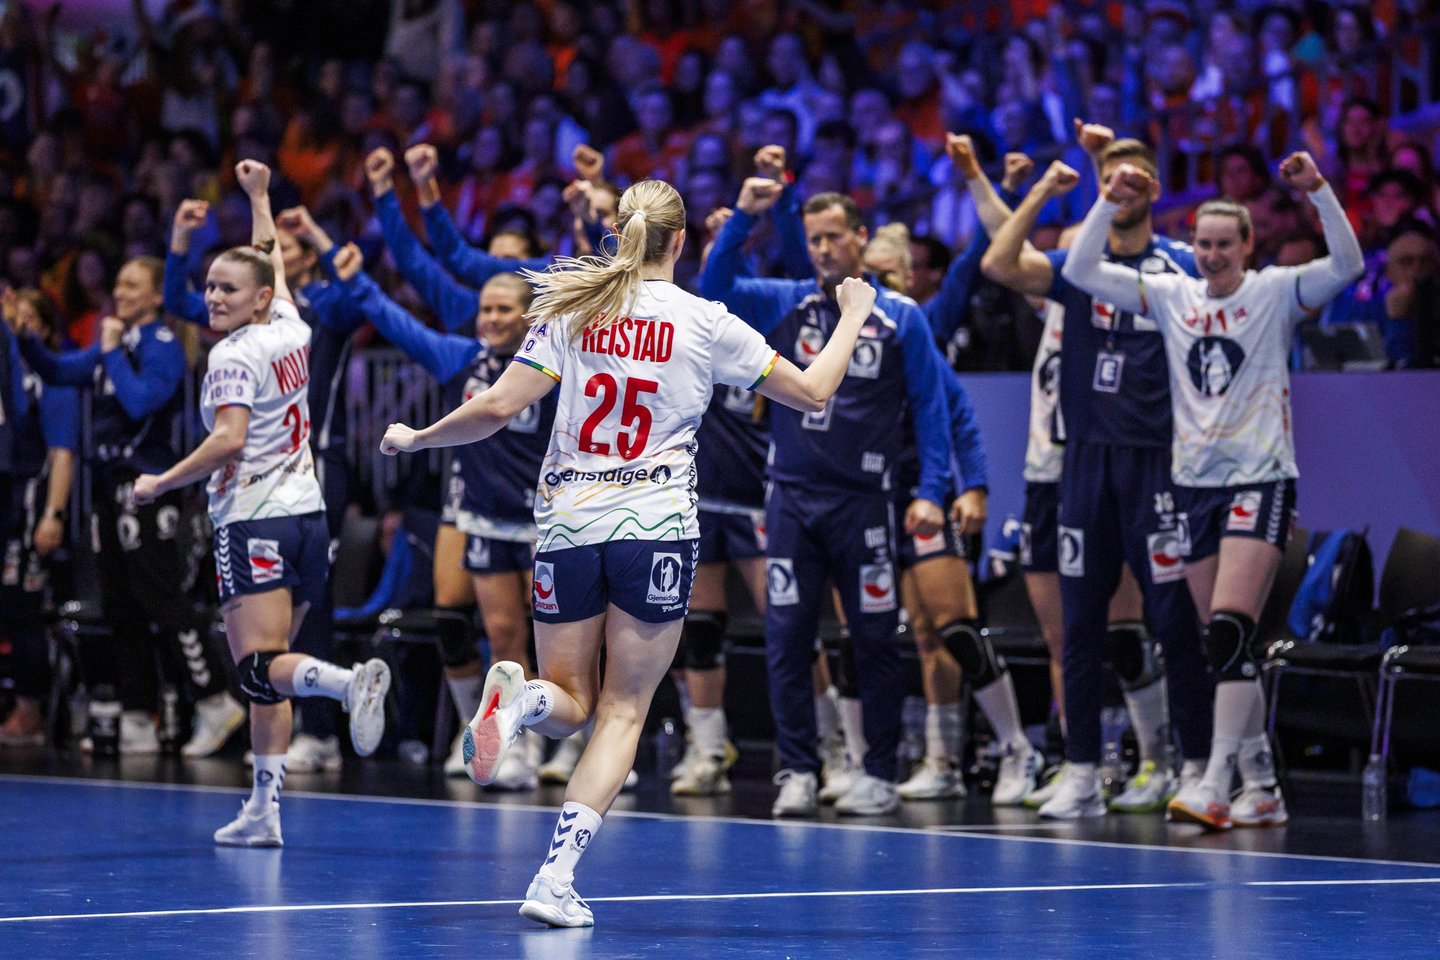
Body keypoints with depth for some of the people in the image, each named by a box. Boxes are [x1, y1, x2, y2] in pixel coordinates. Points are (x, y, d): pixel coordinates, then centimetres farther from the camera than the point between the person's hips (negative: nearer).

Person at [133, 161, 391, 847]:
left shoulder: (233, 357, -10)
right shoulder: (291, 333, 10)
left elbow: (229, 440, -21)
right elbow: (271, 261, 30)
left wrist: (160, 483, -11)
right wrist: (258, 196, 40)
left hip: (254, 521, -8)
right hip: (307, 515, 8)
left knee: (259, 668, -16)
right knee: (265, 671, 9)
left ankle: (351, 682, -42)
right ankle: (264, 811, 6)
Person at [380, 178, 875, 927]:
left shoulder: (570, 309, 3)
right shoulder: (704, 323, -1)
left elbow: (499, 407, -4)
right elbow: (812, 394, 6)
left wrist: (415, 439, 12)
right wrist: (852, 321, 23)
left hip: (567, 526, 2)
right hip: (655, 528, -2)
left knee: (570, 703, 15)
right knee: (624, 711, 4)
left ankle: (519, 698, -24)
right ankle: (556, 879, -13)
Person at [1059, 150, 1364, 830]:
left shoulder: (1275, 293, -2)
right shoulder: (1171, 296, 8)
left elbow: (1347, 265, -17)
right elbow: (1080, 271, 6)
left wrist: (1317, 192, -26)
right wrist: (1111, 202, -5)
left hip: (1261, 480, -5)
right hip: (1195, 484, 5)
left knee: (1230, 629, -18)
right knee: (1226, 645, 6)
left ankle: (1216, 783, -23)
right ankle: (1261, 788, 13)